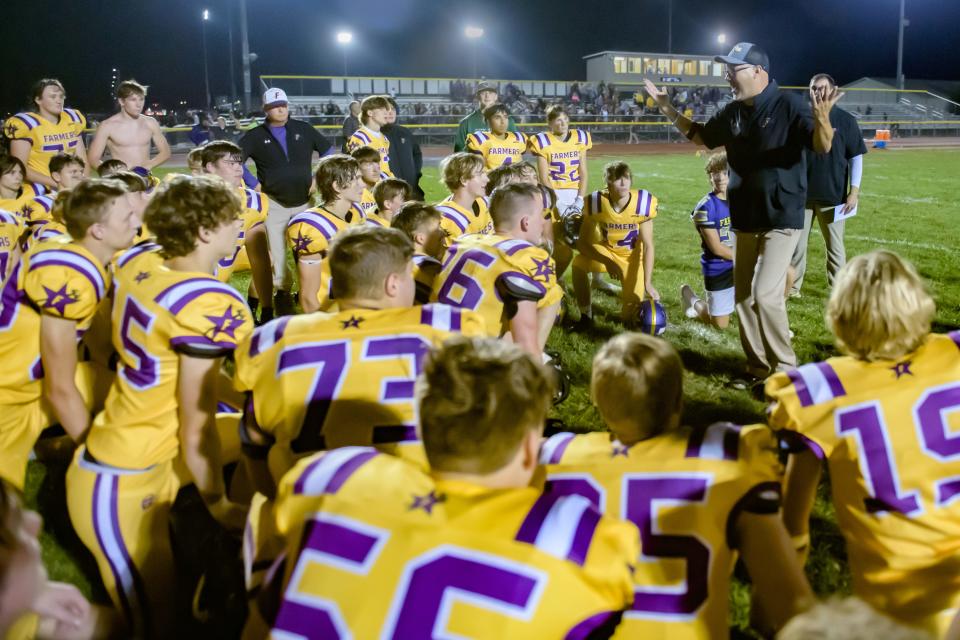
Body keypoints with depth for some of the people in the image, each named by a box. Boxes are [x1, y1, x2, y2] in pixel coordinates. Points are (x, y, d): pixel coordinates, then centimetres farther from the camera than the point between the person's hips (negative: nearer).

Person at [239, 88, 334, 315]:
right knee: (277, 253, 0)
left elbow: (329, 151, 11)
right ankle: (282, 291, 13)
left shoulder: (303, 129, 4)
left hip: (305, 201, 1)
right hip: (274, 204, -1)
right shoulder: (255, 136, 0)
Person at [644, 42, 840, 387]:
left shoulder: (788, 105, -15)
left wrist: (822, 119, -48)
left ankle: (786, 369, 2)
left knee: (765, 294, -15)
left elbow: (822, 146, -26)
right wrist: (665, 106, 13)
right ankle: (759, 367, 25)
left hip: (782, 218, -7)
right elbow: (700, 135, 22)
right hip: (746, 219, 7)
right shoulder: (733, 112, 5)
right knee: (744, 296, 11)